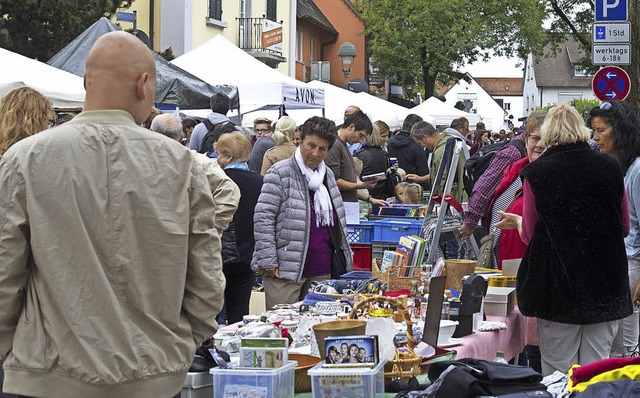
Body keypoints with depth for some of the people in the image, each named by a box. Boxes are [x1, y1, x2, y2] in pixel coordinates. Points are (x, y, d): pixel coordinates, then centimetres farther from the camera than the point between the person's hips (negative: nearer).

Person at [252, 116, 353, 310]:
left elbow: (338, 222, 25)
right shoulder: (280, 173, -6)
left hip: (322, 272, 6)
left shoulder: (328, 175, 15)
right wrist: (268, 262, -16)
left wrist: (345, 256, 20)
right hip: (286, 271, -6)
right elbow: (263, 218, -11)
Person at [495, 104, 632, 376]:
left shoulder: (536, 172, -7)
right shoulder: (610, 167, 1)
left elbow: (530, 235, -1)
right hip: (605, 286, 3)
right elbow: (625, 228, 10)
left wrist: (517, 222, 20)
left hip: (558, 285, -2)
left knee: (559, 370, 5)